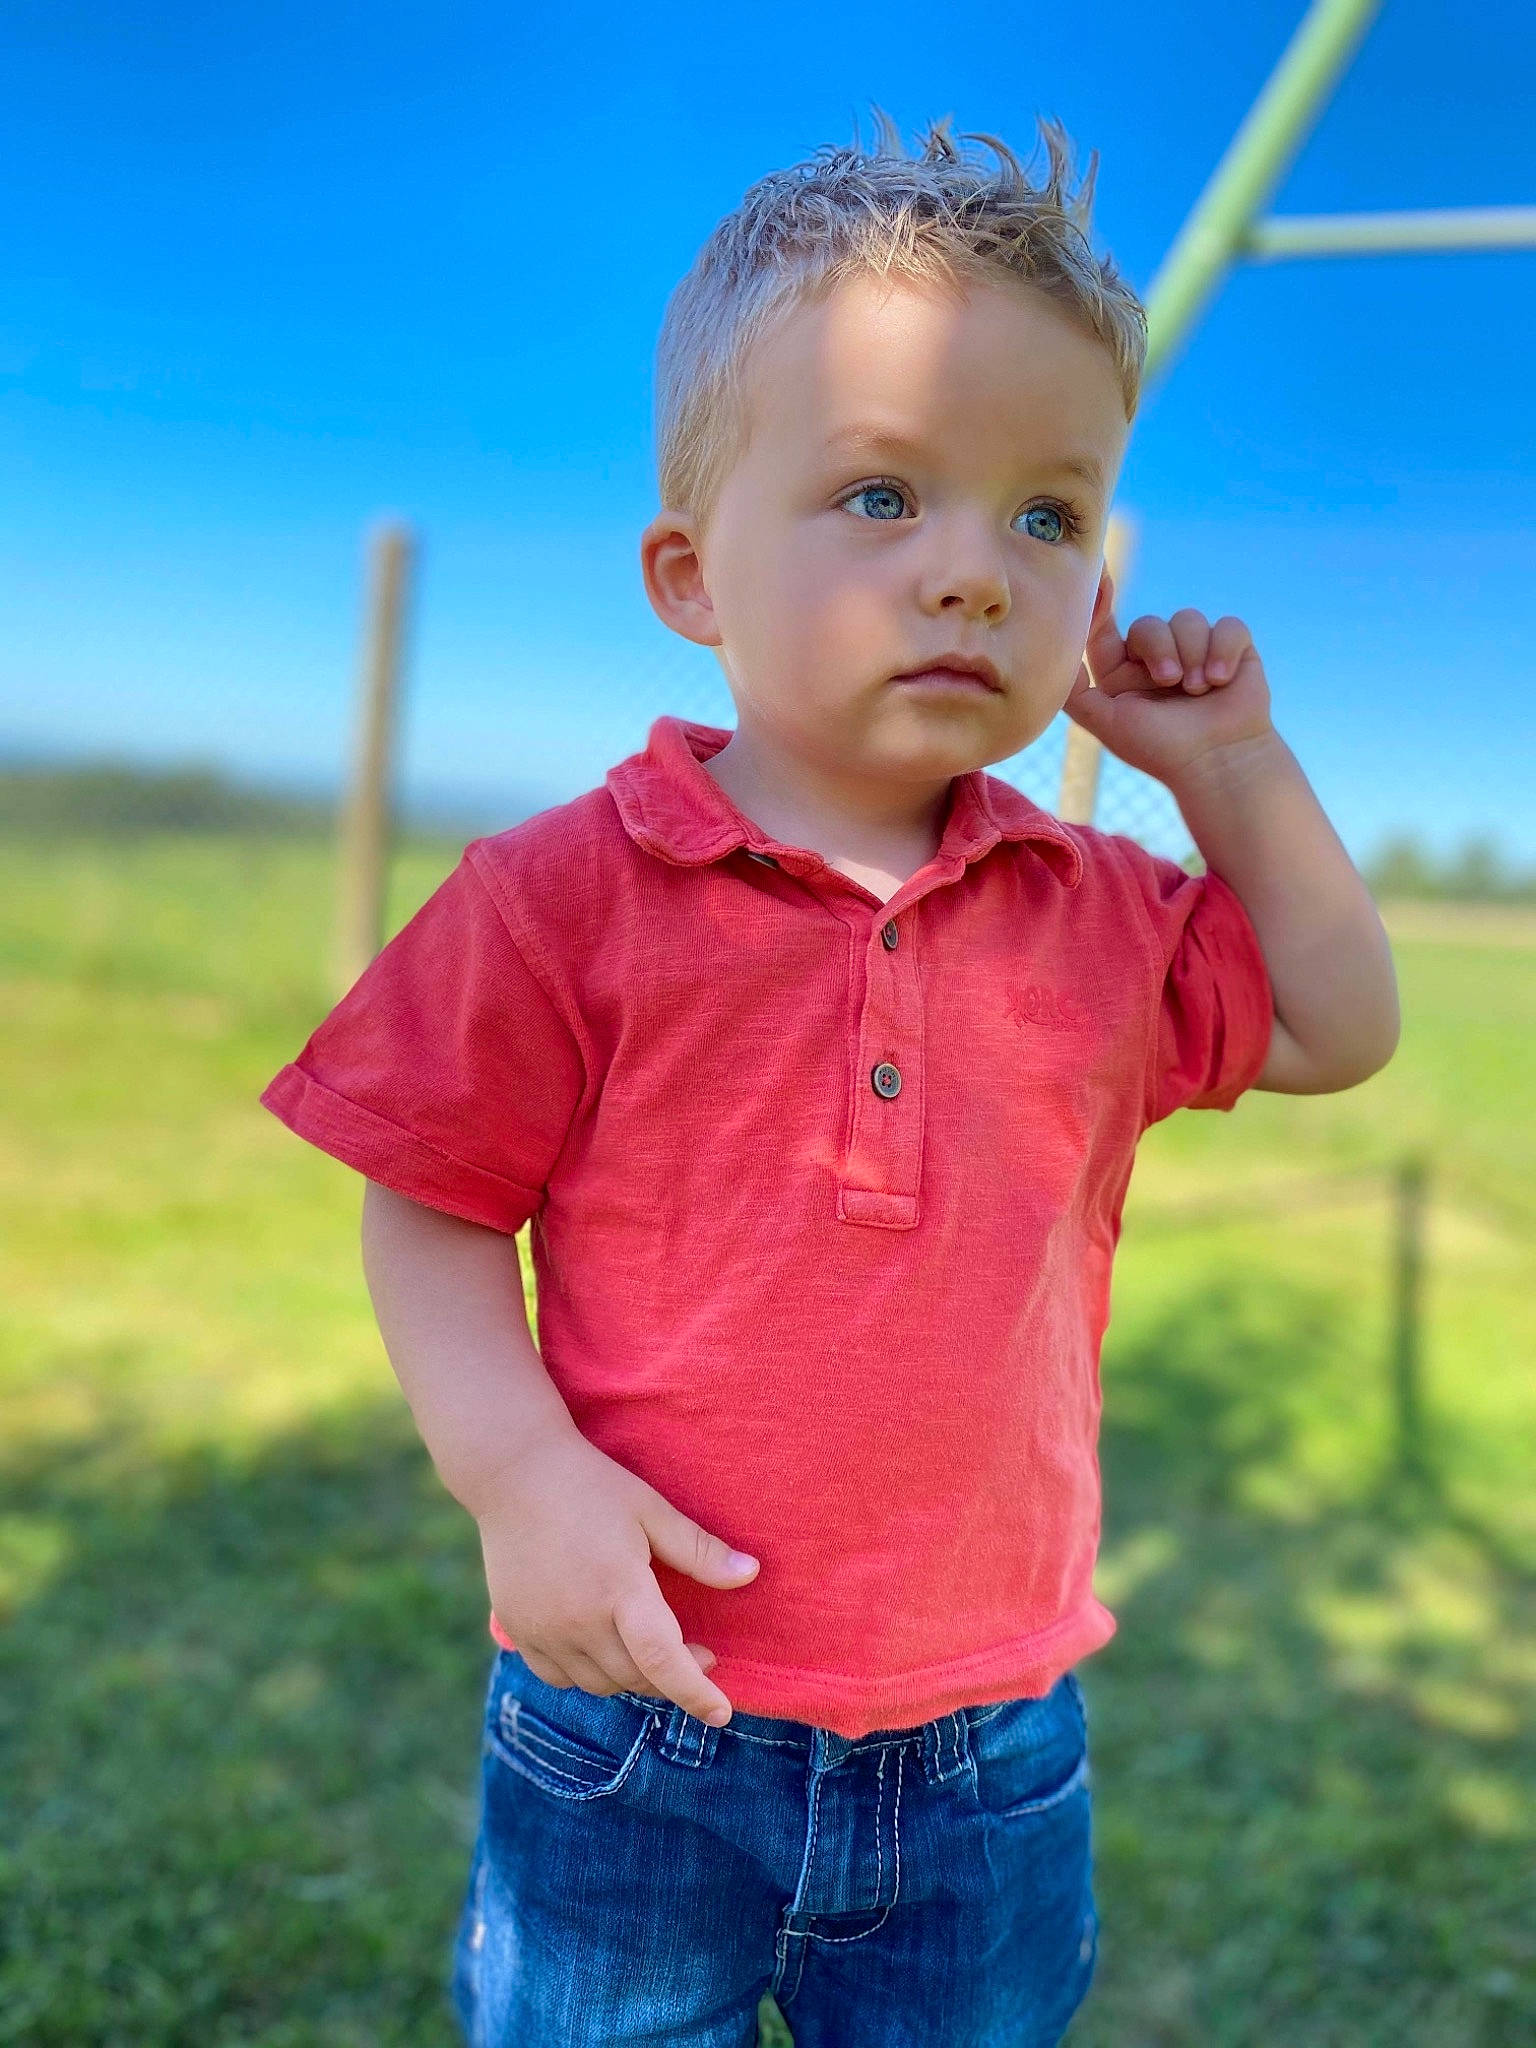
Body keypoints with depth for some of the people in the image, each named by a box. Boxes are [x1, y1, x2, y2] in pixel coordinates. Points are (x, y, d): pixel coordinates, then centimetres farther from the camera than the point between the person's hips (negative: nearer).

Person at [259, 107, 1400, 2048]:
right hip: (636, 1739, -3)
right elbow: (432, 1218, -6)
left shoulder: (1096, 918, 0)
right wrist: (521, 1471, -21)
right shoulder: (565, 895, -13)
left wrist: (1235, 769, 2)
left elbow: (1339, 1032, 11)